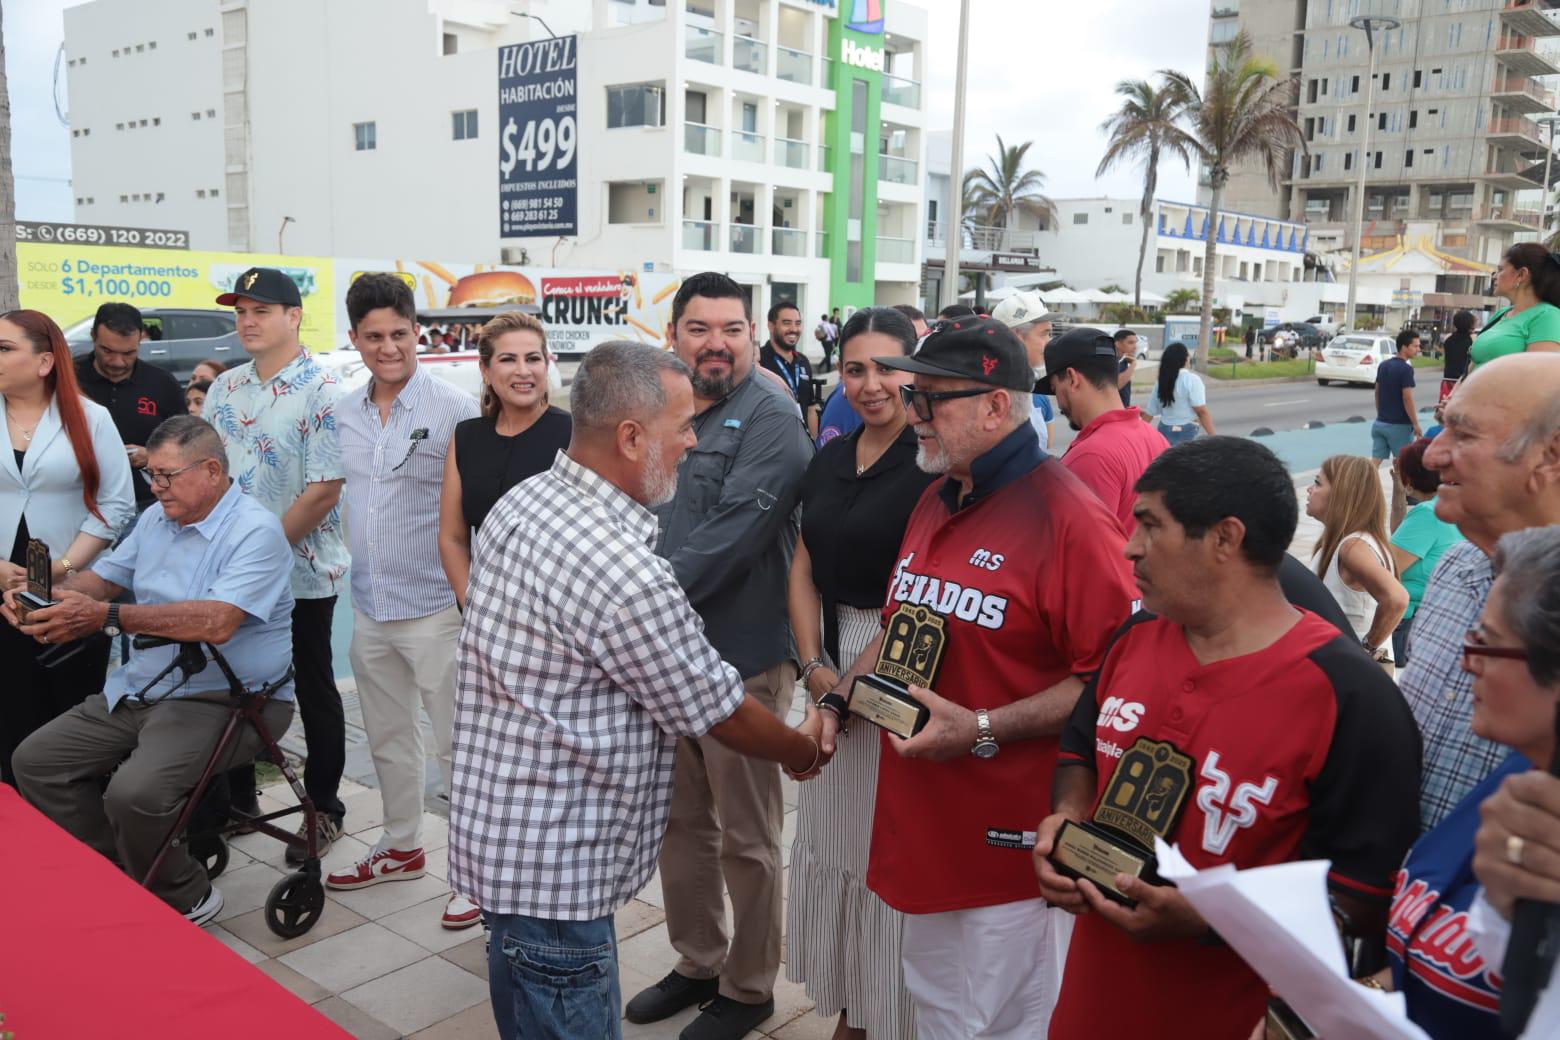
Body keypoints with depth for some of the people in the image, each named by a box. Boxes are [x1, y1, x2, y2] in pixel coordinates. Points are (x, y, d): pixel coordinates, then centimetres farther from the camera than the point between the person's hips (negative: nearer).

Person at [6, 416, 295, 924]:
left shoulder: (256, 531, -17)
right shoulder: (156, 518, 12)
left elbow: (217, 622, -30)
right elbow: (104, 576, 19)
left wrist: (107, 617, -32)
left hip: (224, 699, -9)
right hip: (140, 689, 9)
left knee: (135, 794, -28)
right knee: (35, 761, 4)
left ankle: (187, 899, 0)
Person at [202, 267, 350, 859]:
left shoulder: (320, 392, -13)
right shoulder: (225, 388, 9)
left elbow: (324, 490, -18)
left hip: (300, 573, -7)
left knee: (314, 690, 6)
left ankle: (324, 807, 20)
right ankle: (238, 798, 32)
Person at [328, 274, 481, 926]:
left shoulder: (455, 411, -12)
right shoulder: (343, 415, 7)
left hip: (434, 608, -7)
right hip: (369, 607, 7)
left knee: (459, 743, 1)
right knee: (388, 738, 20)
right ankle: (401, 846, 37)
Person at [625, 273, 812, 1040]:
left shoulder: (770, 419, -13)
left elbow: (730, 537, -23)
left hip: (742, 659, -7)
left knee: (744, 836, 8)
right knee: (680, 820, 19)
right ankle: (696, 963, 38)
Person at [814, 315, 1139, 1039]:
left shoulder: (1067, 518, -18)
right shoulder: (934, 503, 9)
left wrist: (983, 730, -25)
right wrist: (838, 700, 9)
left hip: (1007, 839, -8)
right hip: (920, 820, 8)